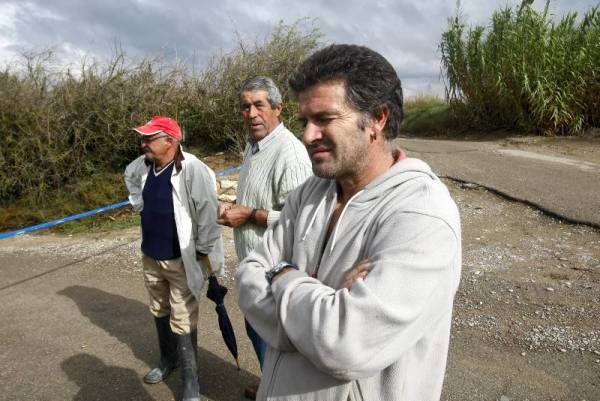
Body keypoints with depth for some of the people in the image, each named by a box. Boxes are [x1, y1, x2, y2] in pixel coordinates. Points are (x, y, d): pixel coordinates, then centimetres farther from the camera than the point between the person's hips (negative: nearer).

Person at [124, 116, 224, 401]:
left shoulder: (192, 169, -24)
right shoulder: (143, 165, 0)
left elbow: (207, 211, -23)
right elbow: (129, 176, 25)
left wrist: (204, 252, -17)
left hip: (182, 260, -7)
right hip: (150, 256, 8)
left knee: (182, 322, 1)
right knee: (159, 312, 23)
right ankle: (168, 359, 46)